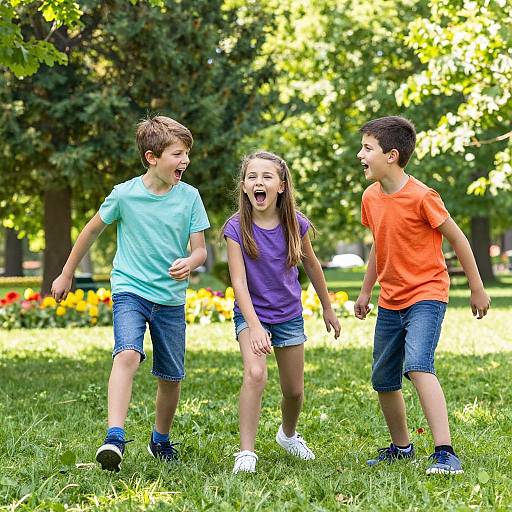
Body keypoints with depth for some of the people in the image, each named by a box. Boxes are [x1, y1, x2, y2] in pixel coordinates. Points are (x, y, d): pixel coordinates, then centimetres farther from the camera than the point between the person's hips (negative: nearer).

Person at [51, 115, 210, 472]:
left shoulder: (189, 196, -4)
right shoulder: (125, 194, -8)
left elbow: (200, 250, 0)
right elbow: (93, 230, 8)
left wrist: (189, 263, -26)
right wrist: (66, 275, 17)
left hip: (171, 299, 3)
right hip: (131, 291, -3)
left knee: (171, 376, 9)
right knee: (127, 355, -28)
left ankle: (161, 440, 33)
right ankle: (115, 439, -36)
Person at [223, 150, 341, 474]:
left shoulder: (295, 224, -12)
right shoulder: (237, 227, -18)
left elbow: (312, 265, 5)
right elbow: (239, 281, -21)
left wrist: (328, 308, 14)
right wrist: (254, 325, -32)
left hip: (289, 315, 3)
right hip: (251, 314, -3)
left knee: (294, 390, 12)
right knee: (255, 374, -27)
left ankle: (288, 435, 44)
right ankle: (246, 453, -21)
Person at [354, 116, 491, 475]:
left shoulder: (421, 196, -17)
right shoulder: (371, 197, 4)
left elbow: (457, 239, -8)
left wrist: (477, 289, -2)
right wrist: (366, 291, 23)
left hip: (426, 294, -7)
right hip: (390, 302, 7)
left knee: (417, 365, -28)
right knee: (383, 381, 11)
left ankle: (445, 452, -29)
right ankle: (401, 447, 32)